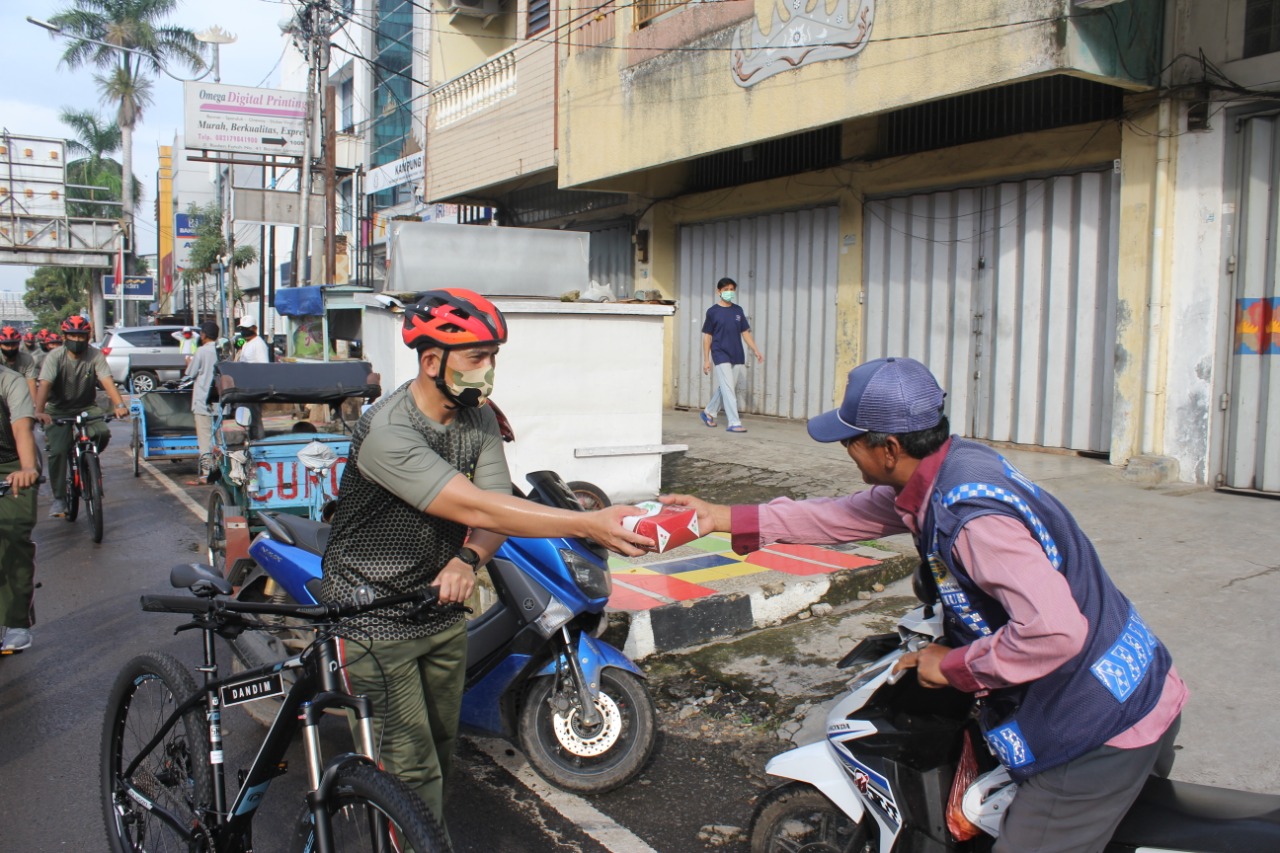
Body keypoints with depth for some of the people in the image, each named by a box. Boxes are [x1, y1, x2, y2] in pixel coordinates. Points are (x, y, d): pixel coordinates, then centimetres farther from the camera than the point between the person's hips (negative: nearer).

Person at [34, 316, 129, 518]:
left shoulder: (95, 355, -12)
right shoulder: (55, 357, -16)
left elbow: (107, 381, -23)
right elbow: (44, 384, -28)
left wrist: (119, 405, -39)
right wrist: (39, 411, -44)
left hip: (86, 407, 1)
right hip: (58, 410, -1)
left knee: (103, 433, -25)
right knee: (58, 451, -15)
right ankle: (59, 499, -2)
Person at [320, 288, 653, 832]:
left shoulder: (478, 418, -2)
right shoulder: (387, 431, -27)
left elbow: (495, 510, -6)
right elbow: (477, 507, -34)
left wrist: (467, 559, -29)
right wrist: (590, 525, -38)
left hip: (438, 605, 7)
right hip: (375, 618, -7)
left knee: (441, 745, 19)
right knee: (412, 770, -5)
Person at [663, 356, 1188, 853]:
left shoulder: (972, 516, -29)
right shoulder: (948, 468, 1)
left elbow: (1056, 630, -36)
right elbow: (845, 516, 12)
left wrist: (954, 665, -20)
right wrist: (725, 519, 13)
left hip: (1102, 729, -10)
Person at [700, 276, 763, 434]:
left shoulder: (738, 310, 10)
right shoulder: (713, 311, -2)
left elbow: (745, 332, 13)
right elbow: (707, 336, 0)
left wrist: (756, 350, 5)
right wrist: (706, 359, -3)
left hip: (737, 356, 5)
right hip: (721, 354, -5)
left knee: (725, 388, 13)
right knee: (728, 389, -10)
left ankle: (709, 412, 32)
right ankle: (734, 423, -9)